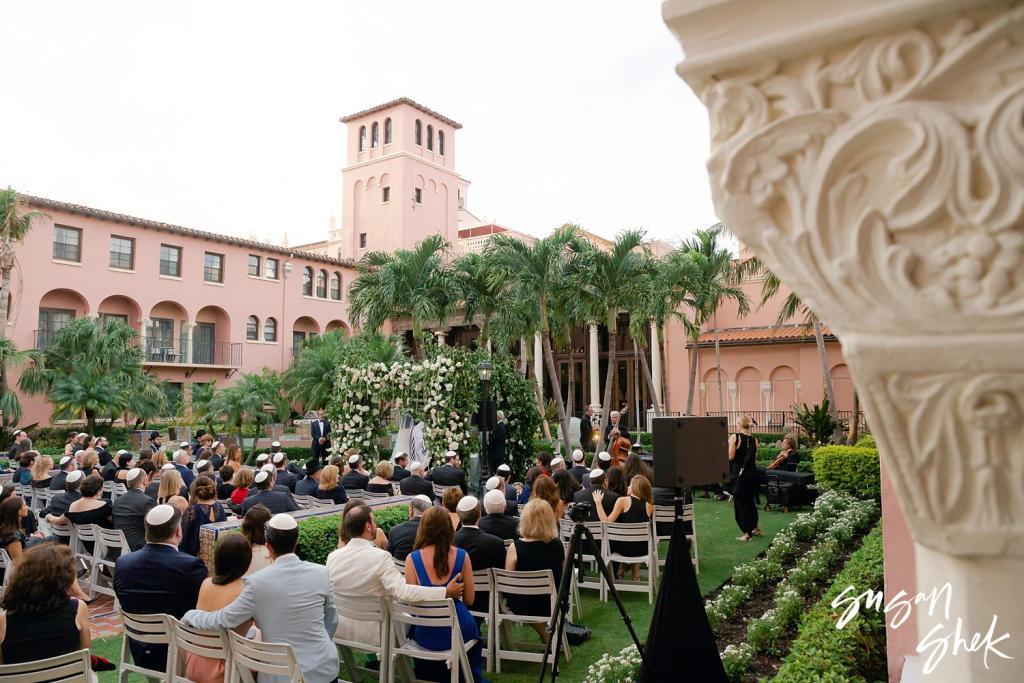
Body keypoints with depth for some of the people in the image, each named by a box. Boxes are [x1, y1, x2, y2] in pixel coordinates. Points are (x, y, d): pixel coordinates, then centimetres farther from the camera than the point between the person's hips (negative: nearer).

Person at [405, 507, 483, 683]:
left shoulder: (412, 558, -12)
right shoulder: (462, 556, -9)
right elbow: (469, 599, -1)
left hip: (426, 634, 0)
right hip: (458, 629, 0)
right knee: (474, 628, 36)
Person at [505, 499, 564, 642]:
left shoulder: (515, 547, -21)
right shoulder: (558, 545, -13)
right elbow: (561, 576, 4)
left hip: (521, 606, -2)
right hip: (551, 606, 2)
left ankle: (546, 636, 27)